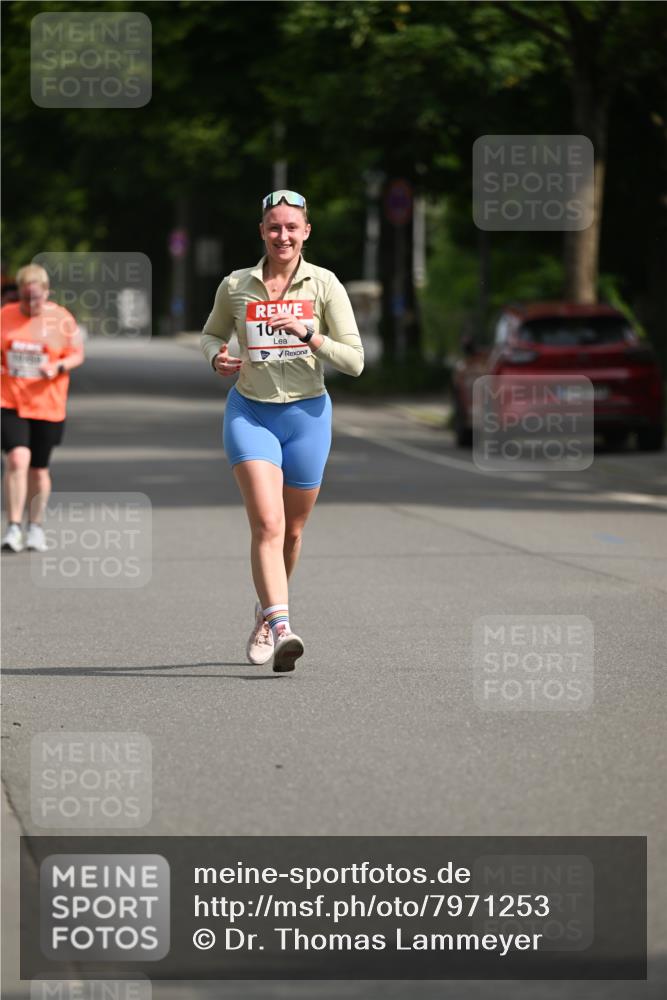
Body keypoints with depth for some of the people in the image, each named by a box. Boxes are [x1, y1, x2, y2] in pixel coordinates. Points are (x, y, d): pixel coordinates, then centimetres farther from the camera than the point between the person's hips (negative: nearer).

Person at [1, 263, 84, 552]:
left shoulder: (61, 319, 0)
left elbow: (77, 354, 5)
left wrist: (58, 367, -15)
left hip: (47, 405, 1)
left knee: (39, 469, 9)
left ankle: (35, 527, 26)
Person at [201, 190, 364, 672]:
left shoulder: (324, 284, -4)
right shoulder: (235, 286, 0)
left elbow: (354, 361, -7)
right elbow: (212, 333, 19)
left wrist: (308, 333, -22)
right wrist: (217, 357, -4)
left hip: (307, 415, 1)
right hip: (250, 414, -1)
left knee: (292, 530, 12)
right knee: (267, 524, -19)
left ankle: (266, 614, 37)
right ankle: (281, 627, -28)